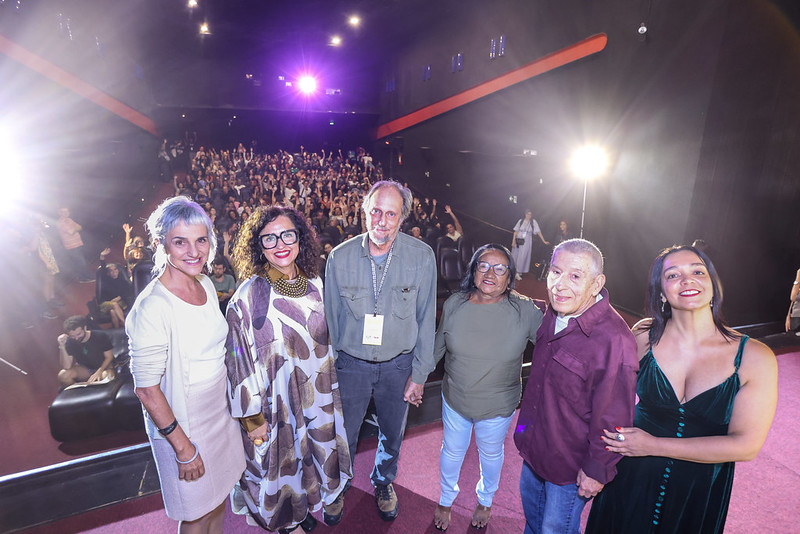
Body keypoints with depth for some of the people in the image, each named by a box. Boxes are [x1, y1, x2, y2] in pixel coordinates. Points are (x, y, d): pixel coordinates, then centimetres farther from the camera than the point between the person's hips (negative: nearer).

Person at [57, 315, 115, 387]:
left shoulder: (100, 336, -18)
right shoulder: (69, 342, -12)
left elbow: (109, 357, -10)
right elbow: (67, 367, -19)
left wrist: (99, 372, -27)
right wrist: (62, 346, -29)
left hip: (103, 366, -4)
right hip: (85, 369, 4)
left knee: (106, 376, -37)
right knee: (63, 375, -23)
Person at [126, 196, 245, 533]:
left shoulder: (206, 285, -3)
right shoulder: (153, 307, -27)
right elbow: (146, 389, -22)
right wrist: (183, 447, -16)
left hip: (220, 409, 7)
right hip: (182, 422, -7)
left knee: (219, 493, 25)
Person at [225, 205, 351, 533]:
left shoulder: (316, 285, -5)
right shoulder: (248, 297, -20)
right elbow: (241, 361, -15)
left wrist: (331, 388, 11)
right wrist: (252, 418, -11)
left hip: (320, 395, 4)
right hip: (279, 403, -4)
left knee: (322, 453, 24)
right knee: (285, 461, 19)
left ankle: (326, 499, 55)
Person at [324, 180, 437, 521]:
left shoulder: (422, 257, -14)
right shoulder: (340, 257, -13)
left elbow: (426, 319, -6)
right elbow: (330, 318, -2)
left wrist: (419, 374, -3)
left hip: (398, 364, 1)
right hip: (351, 362, 0)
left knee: (392, 435, 23)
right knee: (343, 435, 17)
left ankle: (383, 482, 55)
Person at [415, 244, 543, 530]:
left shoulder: (525, 311, -20)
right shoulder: (454, 305, -13)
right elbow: (437, 347, 0)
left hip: (498, 406, -1)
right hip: (455, 399, 1)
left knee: (491, 455, 26)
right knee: (452, 451, 23)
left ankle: (485, 501, 58)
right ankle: (445, 500, 55)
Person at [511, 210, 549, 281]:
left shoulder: (533, 222, 0)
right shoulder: (521, 221, 3)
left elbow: (538, 232, -1)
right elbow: (516, 231, 3)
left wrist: (544, 241, -5)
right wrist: (513, 241, -3)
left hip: (526, 242, -1)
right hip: (518, 241, 1)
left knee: (522, 257, -4)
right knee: (515, 256, 5)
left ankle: (518, 273, 1)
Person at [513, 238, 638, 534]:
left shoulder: (614, 341, -32)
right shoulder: (553, 314, -8)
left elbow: (613, 418, -23)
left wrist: (597, 471, -14)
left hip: (570, 466, -7)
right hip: (535, 444, 7)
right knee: (531, 509, 29)